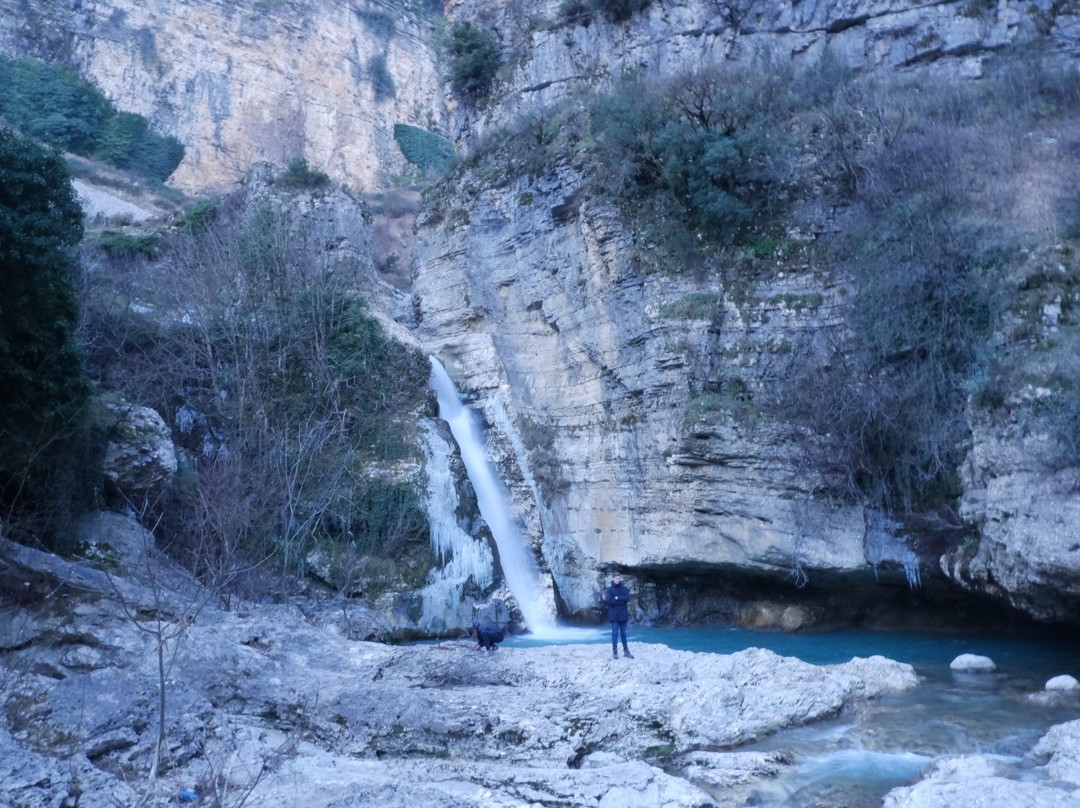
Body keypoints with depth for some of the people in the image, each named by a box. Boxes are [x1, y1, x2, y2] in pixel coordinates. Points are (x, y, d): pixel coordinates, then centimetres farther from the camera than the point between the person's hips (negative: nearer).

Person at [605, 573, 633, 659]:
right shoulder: (609, 589, -2)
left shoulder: (624, 588, 5)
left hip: (623, 614, 2)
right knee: (615, 633, -2)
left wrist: (617, 598, -16)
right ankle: (615, 651, 2)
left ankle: (626, 651, 16)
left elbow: (627, 598, -10)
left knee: (623, 633, 9)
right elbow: (609, 601, -13)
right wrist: (622, 601, -10)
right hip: (614, 614, -2)